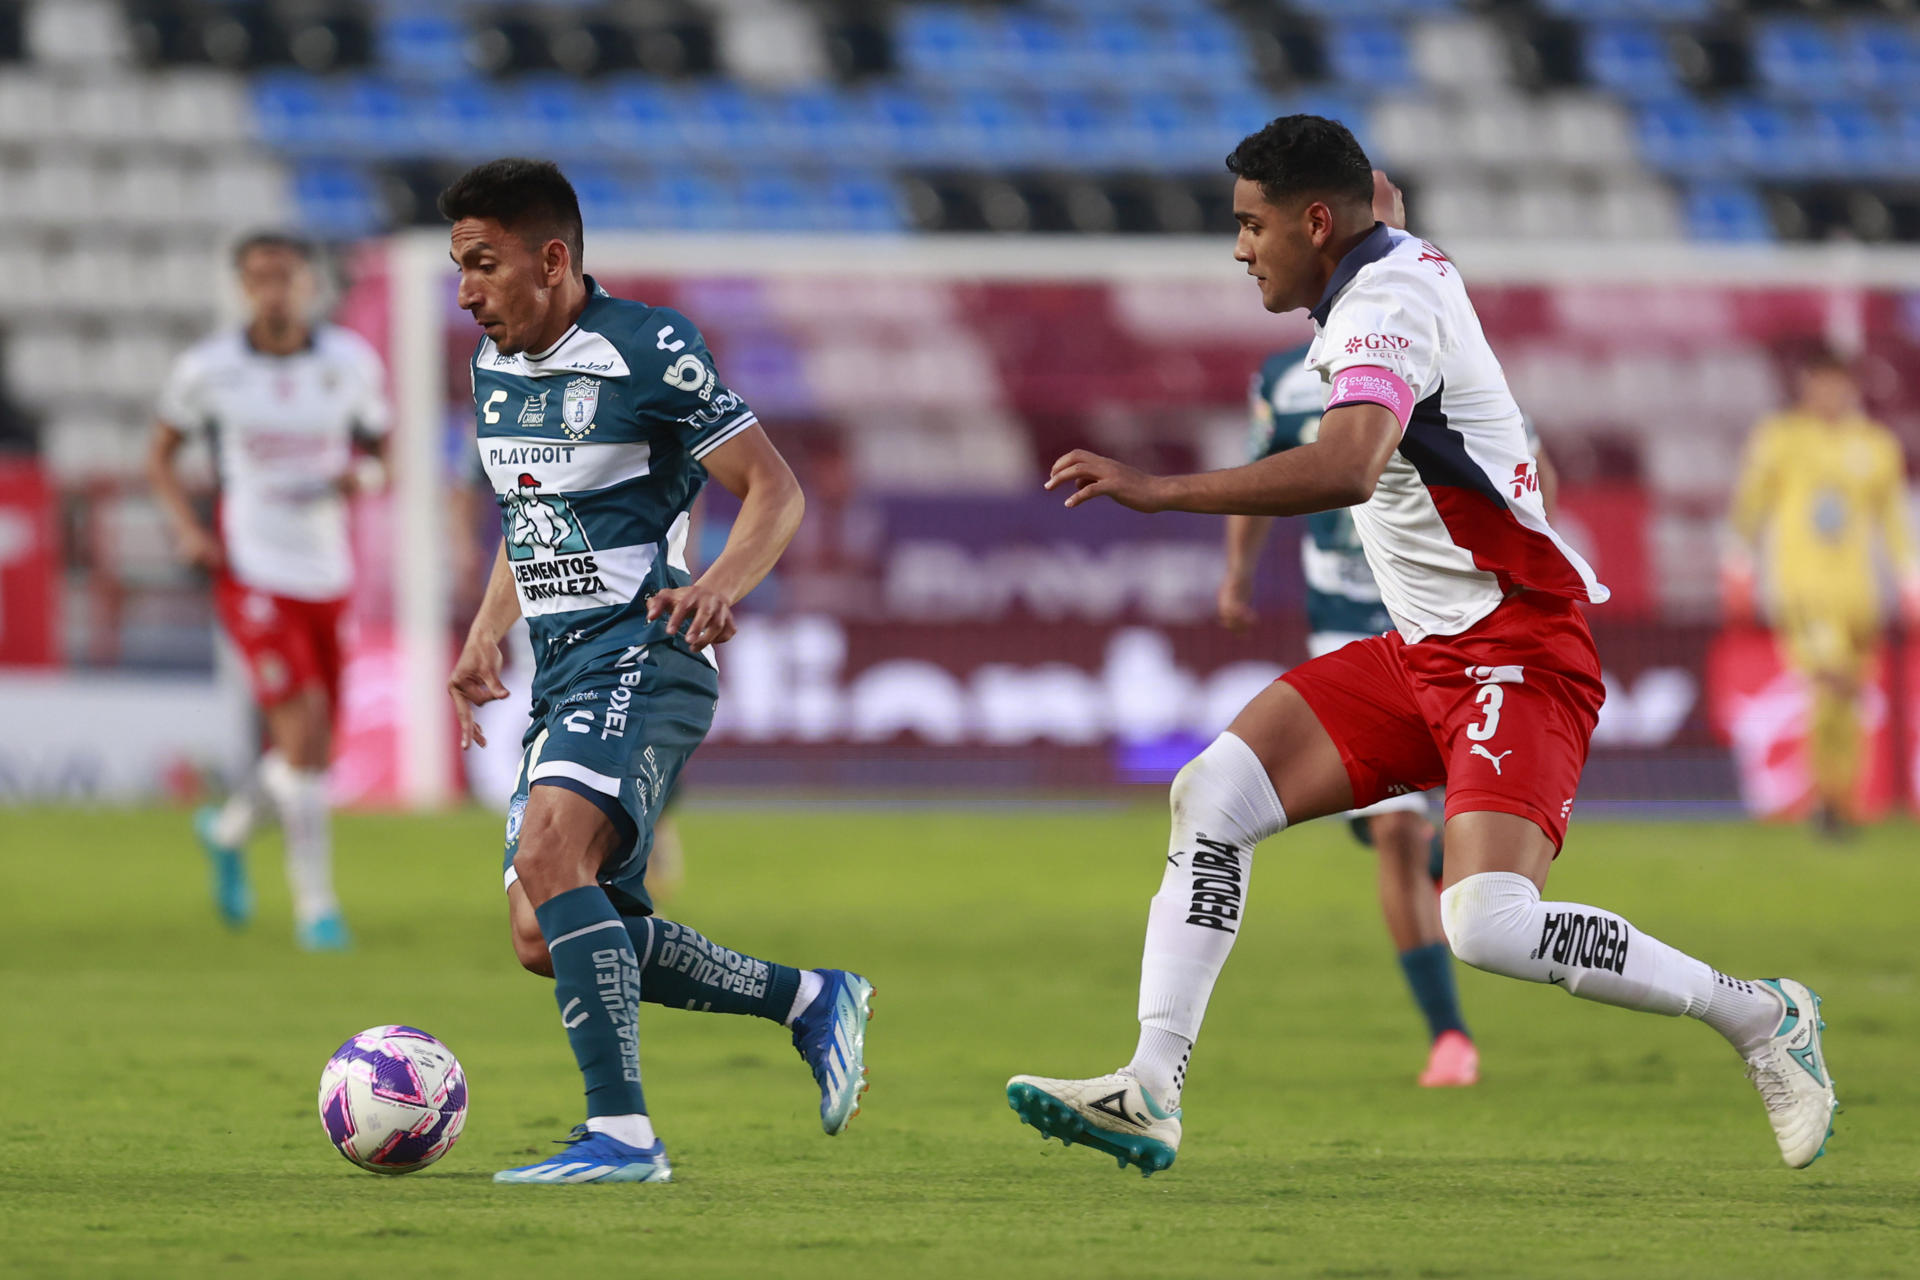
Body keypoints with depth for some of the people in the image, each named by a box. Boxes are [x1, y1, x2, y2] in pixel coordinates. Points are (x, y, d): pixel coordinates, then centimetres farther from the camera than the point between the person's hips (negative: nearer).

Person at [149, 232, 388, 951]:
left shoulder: (350, 364, 0)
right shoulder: (210, 370, -5)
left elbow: (379, 448, 13)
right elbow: (161, 453, 9)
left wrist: (363, 475, -10)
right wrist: (187, 528, -7)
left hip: (327, 578, 4)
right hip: (252, 575, -4)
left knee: (309, 756, 9)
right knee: (303, 727, -18)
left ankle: (227, 831, 42)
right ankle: (315, 907, -7)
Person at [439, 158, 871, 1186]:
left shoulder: (648, 350, -11)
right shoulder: (494, 363, 13)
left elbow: (775, 493, -10)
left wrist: (717, 587, -27)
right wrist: (486, 634, 16)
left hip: (642, 657, -9)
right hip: (562, 669, 9)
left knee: (551, 853, -30)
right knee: (545, 938, 5)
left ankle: (620, 1131, -30)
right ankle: (813, 1001, 20)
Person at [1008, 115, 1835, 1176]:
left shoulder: (1387, 303, -17)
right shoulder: (1406, 267, 14)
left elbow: (1346, 468, -36)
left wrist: (1156, 489, -34)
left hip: (1516, 653, -10)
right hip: (1418, 652, 10)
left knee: (1489, 928, -25)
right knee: (1211, 795, -5)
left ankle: (1761, 1018, -4)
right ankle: (1148, 1096, -9)